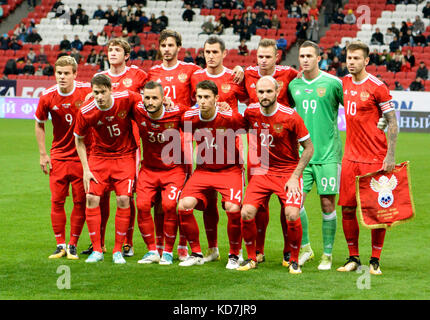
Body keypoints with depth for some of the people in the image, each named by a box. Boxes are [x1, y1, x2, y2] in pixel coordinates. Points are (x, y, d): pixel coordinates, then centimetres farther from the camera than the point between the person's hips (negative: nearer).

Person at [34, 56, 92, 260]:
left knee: (80, 202, 0)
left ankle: (73, 245, 11)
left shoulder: (86, 91, -11)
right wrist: (43, 154, 6)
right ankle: (60, 245, 11)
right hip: (58, 156, 2)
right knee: (57, 201, 0)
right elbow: (39, 124, 10)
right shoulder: (47, 96, -5)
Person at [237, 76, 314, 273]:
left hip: (288, 171, -3)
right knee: (247, 213, -14)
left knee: (292, 215, -22)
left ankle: (293, 260, 0)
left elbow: (309, 148, -6)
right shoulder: (250, 112, -4)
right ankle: (252, 258, 7)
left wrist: (295, 176, -11)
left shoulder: (290, 117, -14)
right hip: (262, 171, 3)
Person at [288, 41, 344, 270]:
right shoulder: (293, 85, 8)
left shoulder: (333, 83, -4)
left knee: (327, 204, -1)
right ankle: (305, 247, 14)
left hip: (328, 154, -3)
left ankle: (327, 254, 11)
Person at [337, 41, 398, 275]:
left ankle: (375, 260, 8)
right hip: (350, 157, 5)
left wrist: (390, 156, -13)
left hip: (375, 158, -5)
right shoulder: (344, 83, 8)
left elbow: (392, 122, -7)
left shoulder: (377, 87, -8)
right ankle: (353, 258, 14)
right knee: (347, 209, 3)